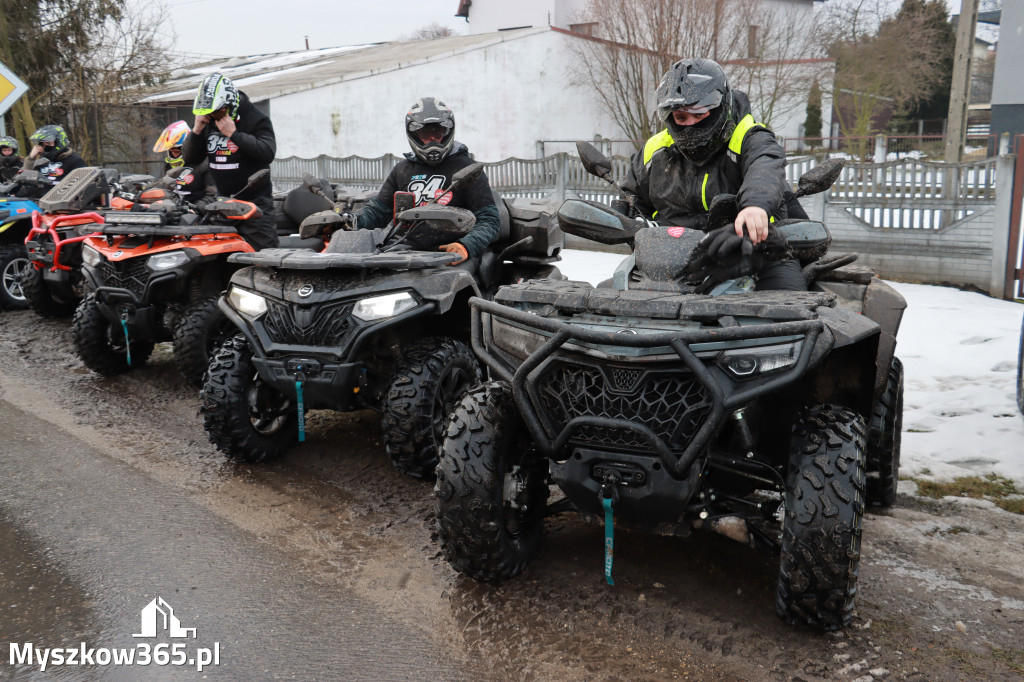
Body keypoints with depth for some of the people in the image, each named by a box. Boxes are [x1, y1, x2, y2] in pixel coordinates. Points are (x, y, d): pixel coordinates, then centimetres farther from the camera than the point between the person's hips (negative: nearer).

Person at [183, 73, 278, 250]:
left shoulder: (256, 119, -7)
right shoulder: (207, 123, 9)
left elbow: (268, 152, -22)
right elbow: (191, 160, 11)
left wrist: (234, 134, -22)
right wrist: (196, 130, -5)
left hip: (255, 200, -6)